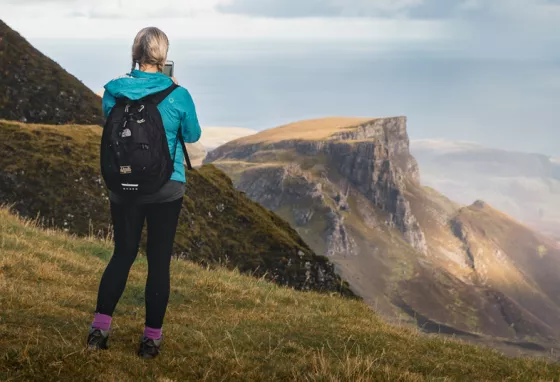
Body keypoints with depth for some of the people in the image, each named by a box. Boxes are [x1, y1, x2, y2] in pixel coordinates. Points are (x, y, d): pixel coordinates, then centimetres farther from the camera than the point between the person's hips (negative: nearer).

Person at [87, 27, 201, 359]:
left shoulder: (115, 92, -5)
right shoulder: (178, 95, -11)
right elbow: (193, 135, 6)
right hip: (167, 188, -2)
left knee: (123, 254, 17)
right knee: (159, 260, 7)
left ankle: (100, 327, 9)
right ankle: (152, 338, 10)